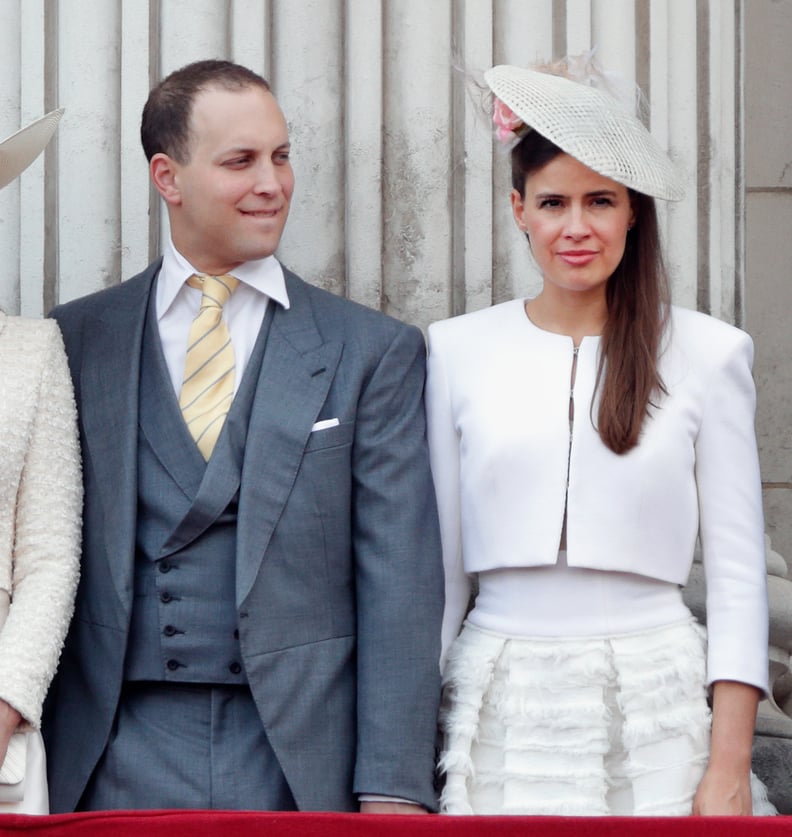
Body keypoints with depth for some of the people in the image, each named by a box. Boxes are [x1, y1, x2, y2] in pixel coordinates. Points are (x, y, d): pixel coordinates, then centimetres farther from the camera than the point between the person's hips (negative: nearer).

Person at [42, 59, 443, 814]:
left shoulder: (372, 350, 3)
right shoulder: (77, 341, 7)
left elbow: (399, 581, -2)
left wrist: (394, 788, -9)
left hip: (300, 764, -1)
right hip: (116, 762, 1)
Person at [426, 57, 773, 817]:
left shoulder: (707, 353, 2)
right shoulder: (458, 350, 7)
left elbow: (737, 571, 1)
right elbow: (438, 564, 9)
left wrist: (729, 771, -5)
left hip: (653, 706, -1)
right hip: (499, 712, 1)